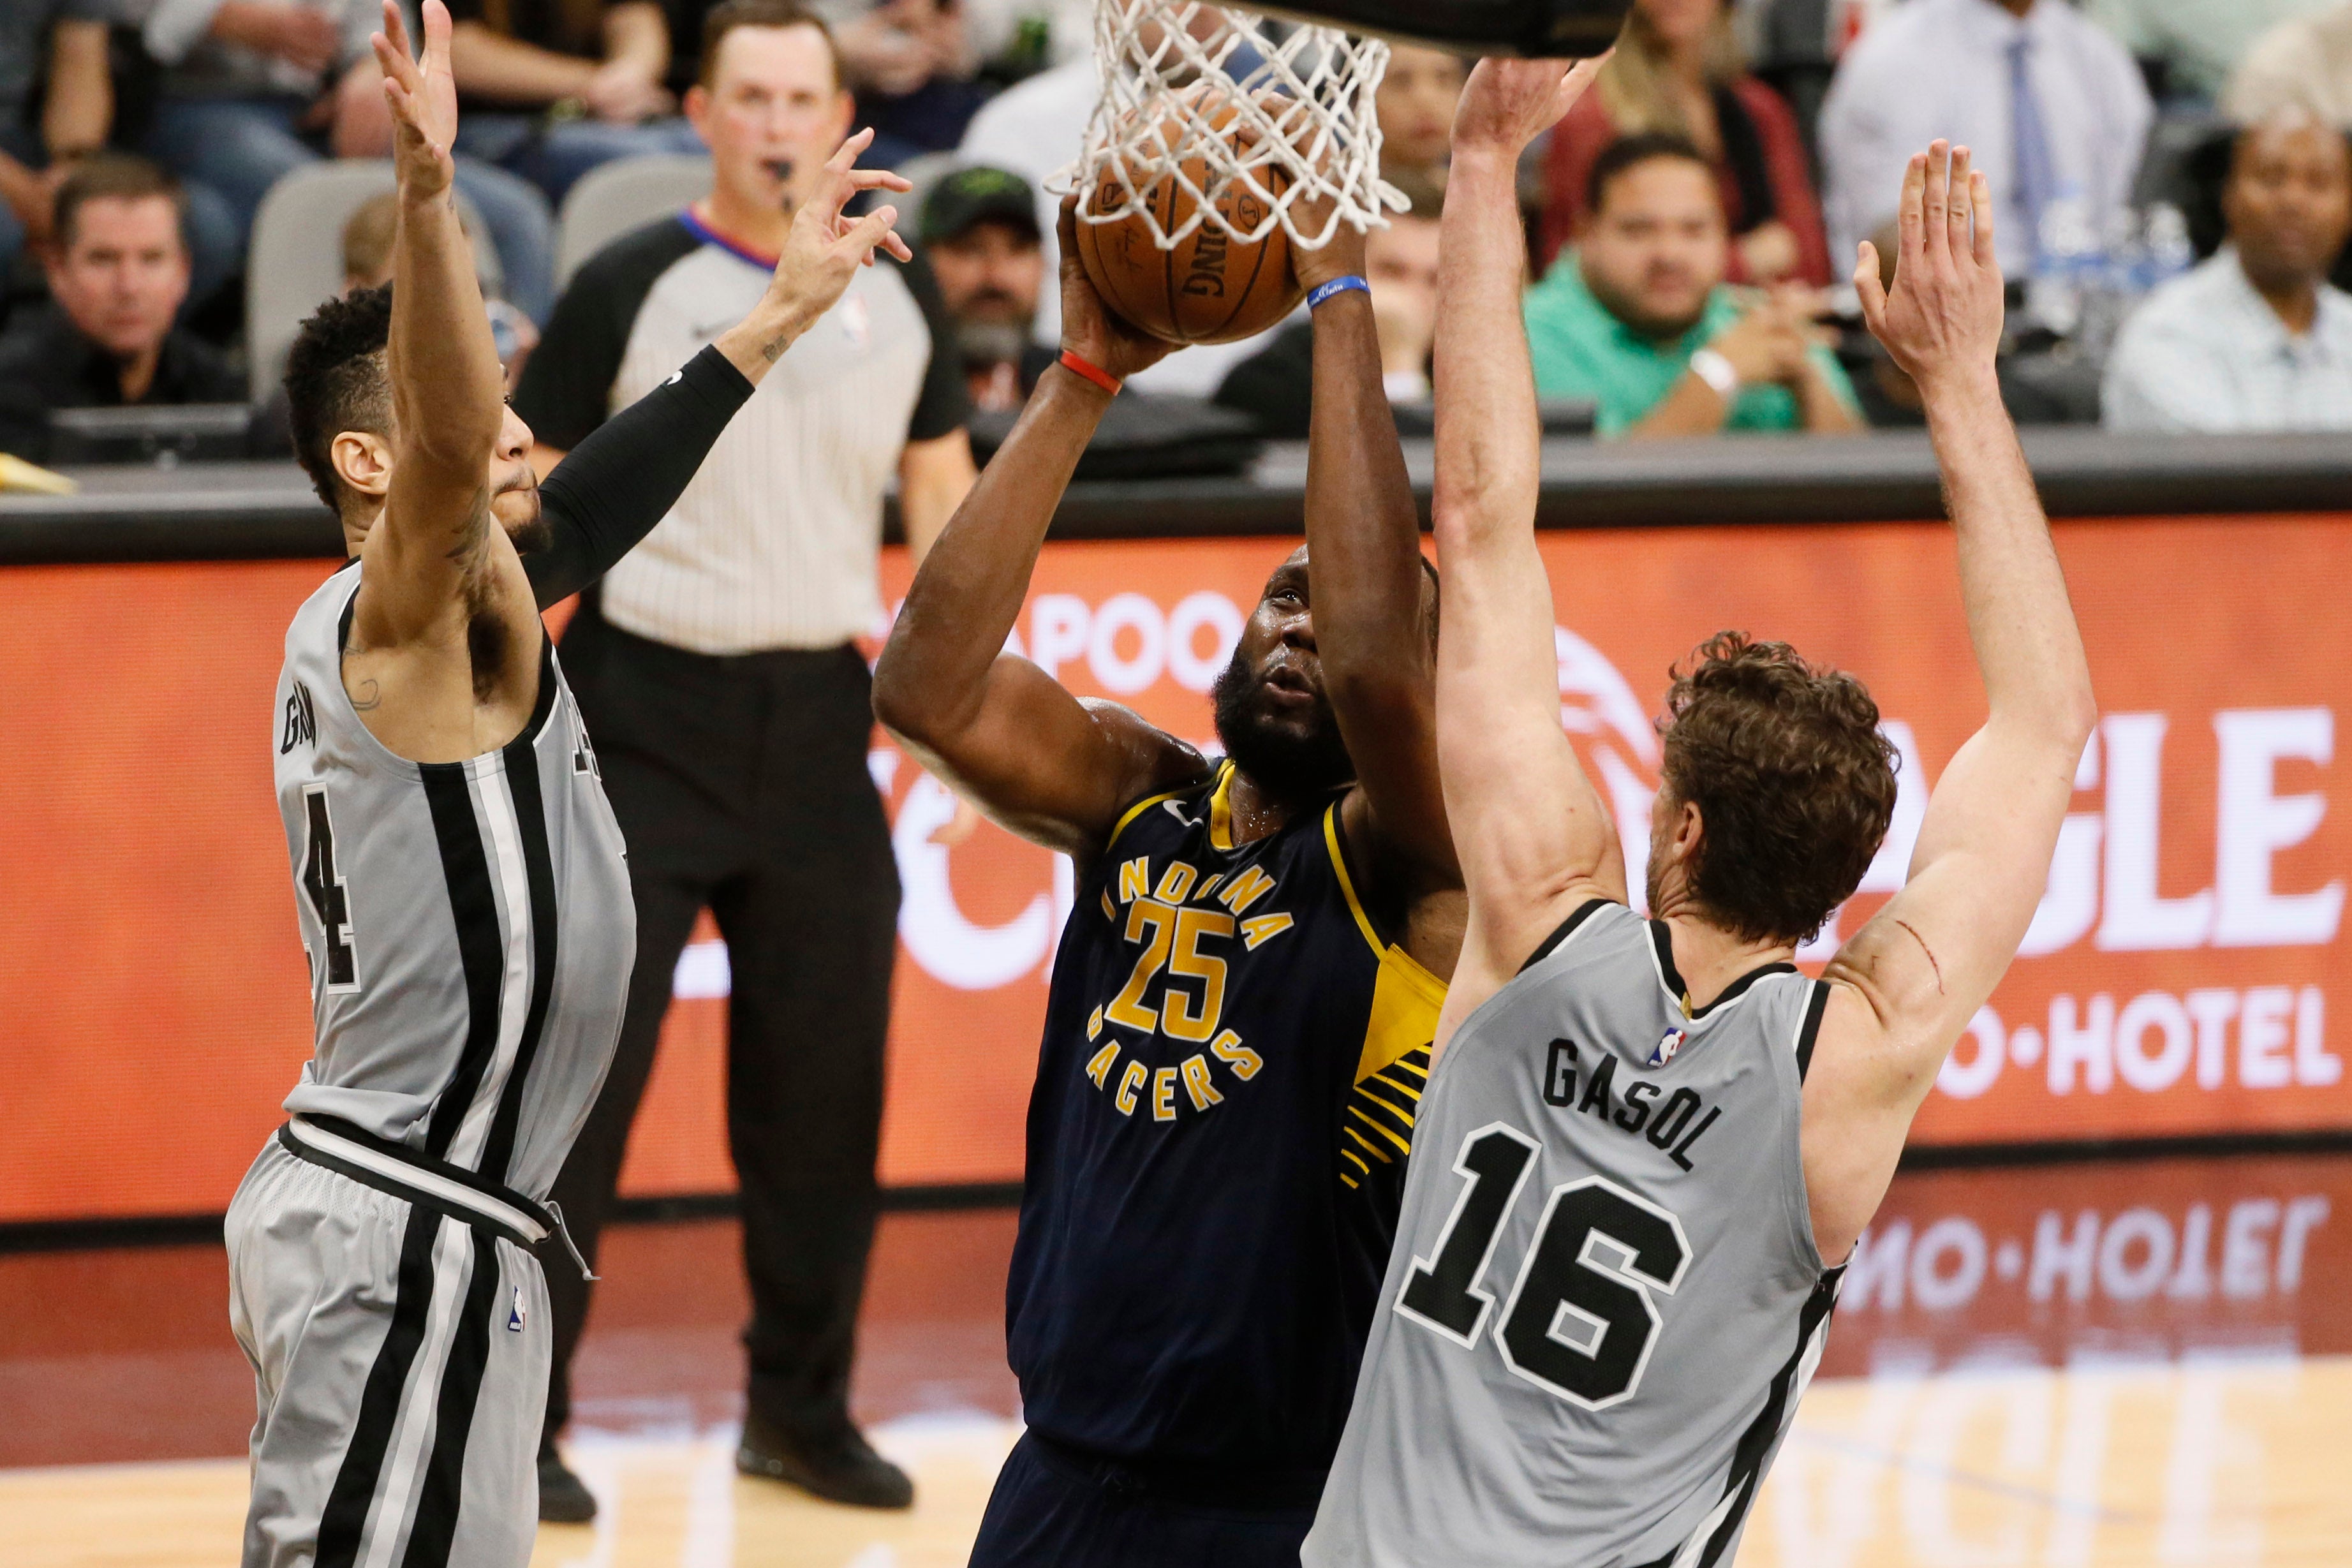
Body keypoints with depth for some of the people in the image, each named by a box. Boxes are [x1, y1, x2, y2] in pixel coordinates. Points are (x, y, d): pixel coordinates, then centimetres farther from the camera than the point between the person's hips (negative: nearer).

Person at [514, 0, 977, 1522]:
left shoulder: (897, 296, 6)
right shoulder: (631, 288, -5)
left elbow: (941, 485, 16)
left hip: (820, 715, 4)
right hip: (645, 710, -4)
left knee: (824, 1078, 7)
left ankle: (802, 1407, 21)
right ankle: (517, 1419, 1)